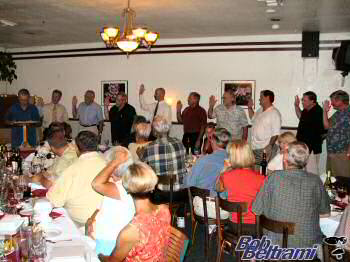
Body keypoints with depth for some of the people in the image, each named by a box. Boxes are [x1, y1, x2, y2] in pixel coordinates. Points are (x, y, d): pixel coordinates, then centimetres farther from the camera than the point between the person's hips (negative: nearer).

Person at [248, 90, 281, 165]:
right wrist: (250, 108, 20)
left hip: (266, 148, -8)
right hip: (254, 148, 8)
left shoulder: (274, 113, -13)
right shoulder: (260, 110, 13)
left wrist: (270, 146, -24)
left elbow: (276, 133, -18)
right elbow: (253, 118, 33)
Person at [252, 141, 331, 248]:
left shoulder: (274, 178, -15)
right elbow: (326, 213, 4)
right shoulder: (315, 181, -10)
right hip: (309, 244, 2)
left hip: (278, 243, -2)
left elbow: (256, 211, -7)